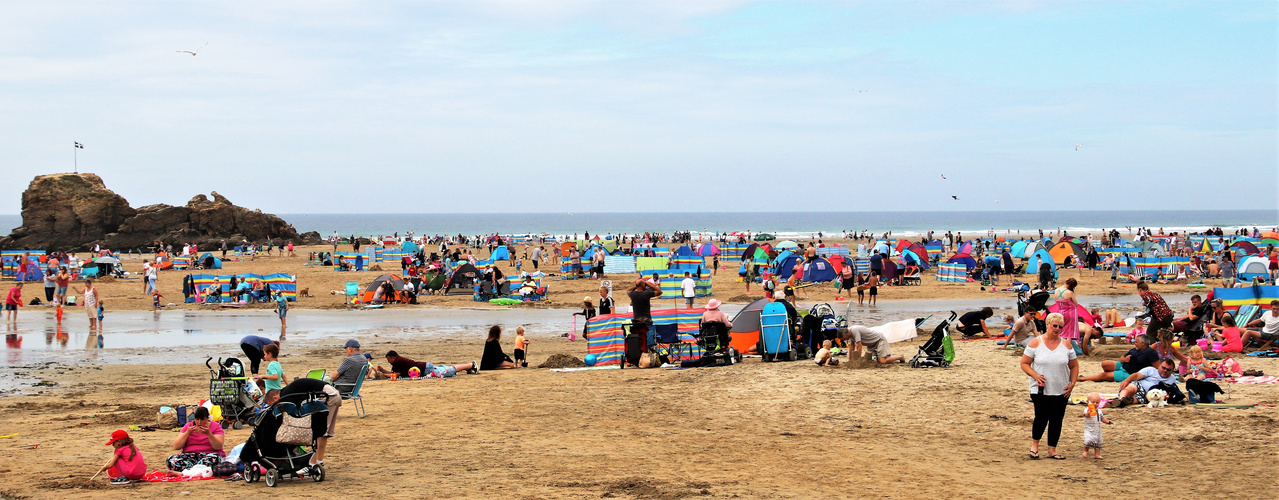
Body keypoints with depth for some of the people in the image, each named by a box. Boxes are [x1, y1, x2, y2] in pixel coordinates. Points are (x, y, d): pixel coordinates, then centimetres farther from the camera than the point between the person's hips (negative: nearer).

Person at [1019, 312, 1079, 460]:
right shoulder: (1036, 343, -2)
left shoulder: (1066, 344, 7)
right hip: (1040, 391, -3)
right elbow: (1024, 364, 0)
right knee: (1042, 418, -6)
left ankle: (1052, 450, 17)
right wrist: (1035, 375, -16)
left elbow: (1074, 366, 14)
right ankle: (1034, 443, 20)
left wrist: (1072, 383, 1)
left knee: (1056, 420, 4)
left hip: (1061, 391, 3)